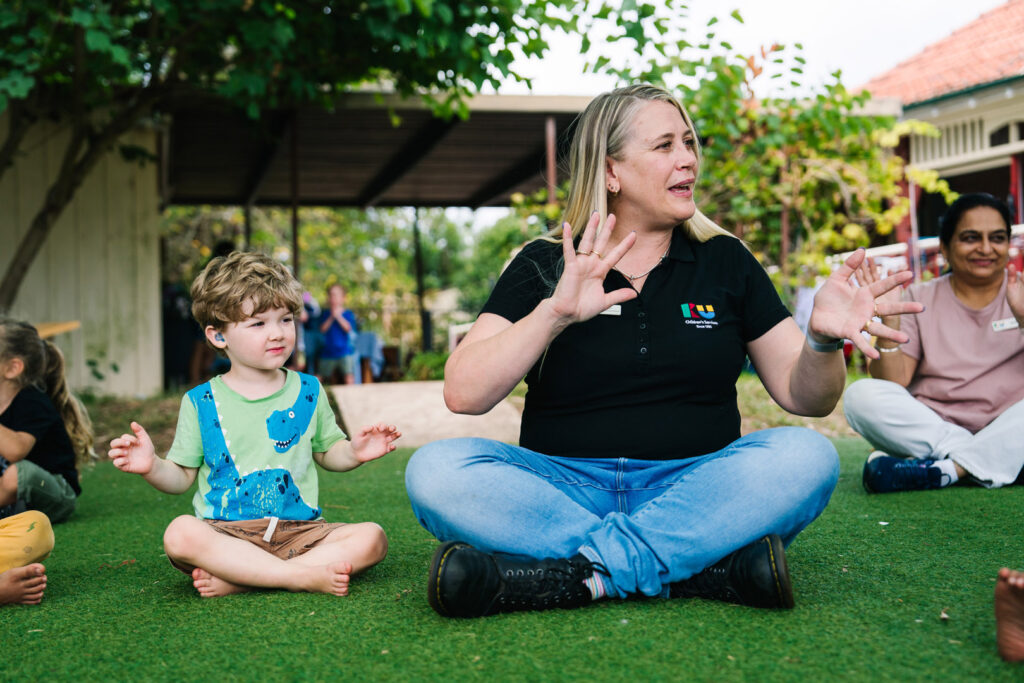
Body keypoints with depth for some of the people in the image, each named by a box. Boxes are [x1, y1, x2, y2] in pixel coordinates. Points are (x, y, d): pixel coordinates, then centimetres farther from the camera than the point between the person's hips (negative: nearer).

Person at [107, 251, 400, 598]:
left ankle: (237, 579, -26)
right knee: (181, 534, -34)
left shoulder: (308, 391, 10)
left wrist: (354, 452, -3)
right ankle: (304, 576, -32)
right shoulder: (201, 402, 5)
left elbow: (327, 452, 19)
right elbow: (182, 476, 8)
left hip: (298, 531, 2)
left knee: (372, 538, -23)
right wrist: (151, 466, -13)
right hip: (225, 532, -2)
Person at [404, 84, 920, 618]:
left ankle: (583, 573, -29)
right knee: (436, 470, -27)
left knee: (808, 457, -26)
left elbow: (805, 396, 8)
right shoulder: (543, 265, 6)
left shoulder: (726, 262, 11)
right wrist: (555, 313, -19)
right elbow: (463, 394, -6)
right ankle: (703, 568, -30)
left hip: (693, 487, 1)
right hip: (565, 487, 0)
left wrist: (823, 339, -14)